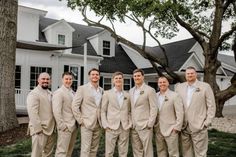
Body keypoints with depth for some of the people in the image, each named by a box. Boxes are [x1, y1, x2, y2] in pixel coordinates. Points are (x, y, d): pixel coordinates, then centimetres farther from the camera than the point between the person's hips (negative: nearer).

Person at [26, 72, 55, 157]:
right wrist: (38, 128, -22)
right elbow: (33, 113, -20)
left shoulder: (50, 94, 15)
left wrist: (54, 126, 12)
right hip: (40, 130, -8)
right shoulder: (34, 94, -12)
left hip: (51, 129, 8)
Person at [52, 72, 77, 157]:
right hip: (65, 127, -8)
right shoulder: (58, 93, -10)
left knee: (70, 150, 15)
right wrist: (62, 125, -19)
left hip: (74, 126, 8)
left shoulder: (73, 92, 13)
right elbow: (56, 111, -17)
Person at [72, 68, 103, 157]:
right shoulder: (82, 88, -4)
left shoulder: (101, 90, 11)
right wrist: (80, 120, -10)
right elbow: (75, 105, -8)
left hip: (98, 124, 5)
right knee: (85, 149, -4)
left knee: (94, 149, 11)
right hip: (86, 124, -5)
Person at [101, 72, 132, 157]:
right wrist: (105, 125, -7)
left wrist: (130, 123, 2)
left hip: (125, 128, 3)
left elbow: (129, 111, 15)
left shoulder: (127, 95, 11)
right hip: (111, 127, -3)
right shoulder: (107, 93, 3)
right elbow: (103, 111, 2)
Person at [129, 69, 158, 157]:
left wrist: (150, 124, -13)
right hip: (133, 126, 6)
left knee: (147, 150, 1)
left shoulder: (150, 90, -5)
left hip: (145, 126, -5)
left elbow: (154, 108, -8)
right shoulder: (131, 91, 13)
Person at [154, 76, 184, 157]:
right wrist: (153, 125, 7)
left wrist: (177, 127, -13)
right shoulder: (155, 96, 8)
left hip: (171, 130, -5)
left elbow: (180, 113, -9)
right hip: (158, 130, 5)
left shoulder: (175, 96, -6)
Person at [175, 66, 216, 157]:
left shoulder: (205, 87, -1)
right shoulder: (179, 87, 8)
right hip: (184, 127, 4)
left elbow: (211, 106, -2)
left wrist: (207, 123, -7)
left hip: (199, 127, -3)